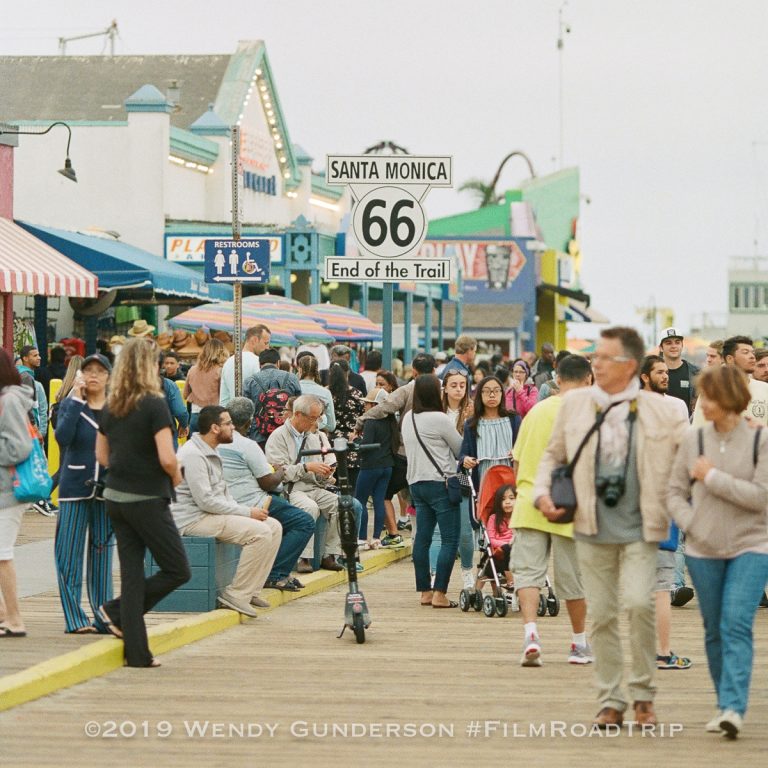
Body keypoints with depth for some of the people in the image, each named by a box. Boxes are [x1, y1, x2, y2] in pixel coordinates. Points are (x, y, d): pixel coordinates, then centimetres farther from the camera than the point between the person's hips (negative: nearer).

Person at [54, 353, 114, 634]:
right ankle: (75, 618, 2)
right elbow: (62, 437, -18)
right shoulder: (70, 405, 0)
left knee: (102, 551, 7)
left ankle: (103, 616, 13)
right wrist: (76, 400, -17)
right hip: (75, 487, -1)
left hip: (107, 487, 2)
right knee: (69, 553, -3)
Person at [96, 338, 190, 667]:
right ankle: (115, 611, 2)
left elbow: (101, 455, 12)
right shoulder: (154, 405, -15)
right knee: (178, 570, 6)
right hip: (147, 500, -7)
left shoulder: (110, 407, 6)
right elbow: (167, 458, -20)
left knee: (131, 572, 9)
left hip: (115, 497, 7)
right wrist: (176, 477, -1)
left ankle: (136, 653, 8)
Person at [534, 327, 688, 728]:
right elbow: (553, 454, 17)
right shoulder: (575, 404, 6)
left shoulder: (661, 410, -2)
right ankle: (610, 700, 15)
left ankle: (643, 694, 2)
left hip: (639, 529, -3)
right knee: (601, 615, 5)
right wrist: (542, 492, 3)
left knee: (639, 603, -16)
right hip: (593, 529, 3)